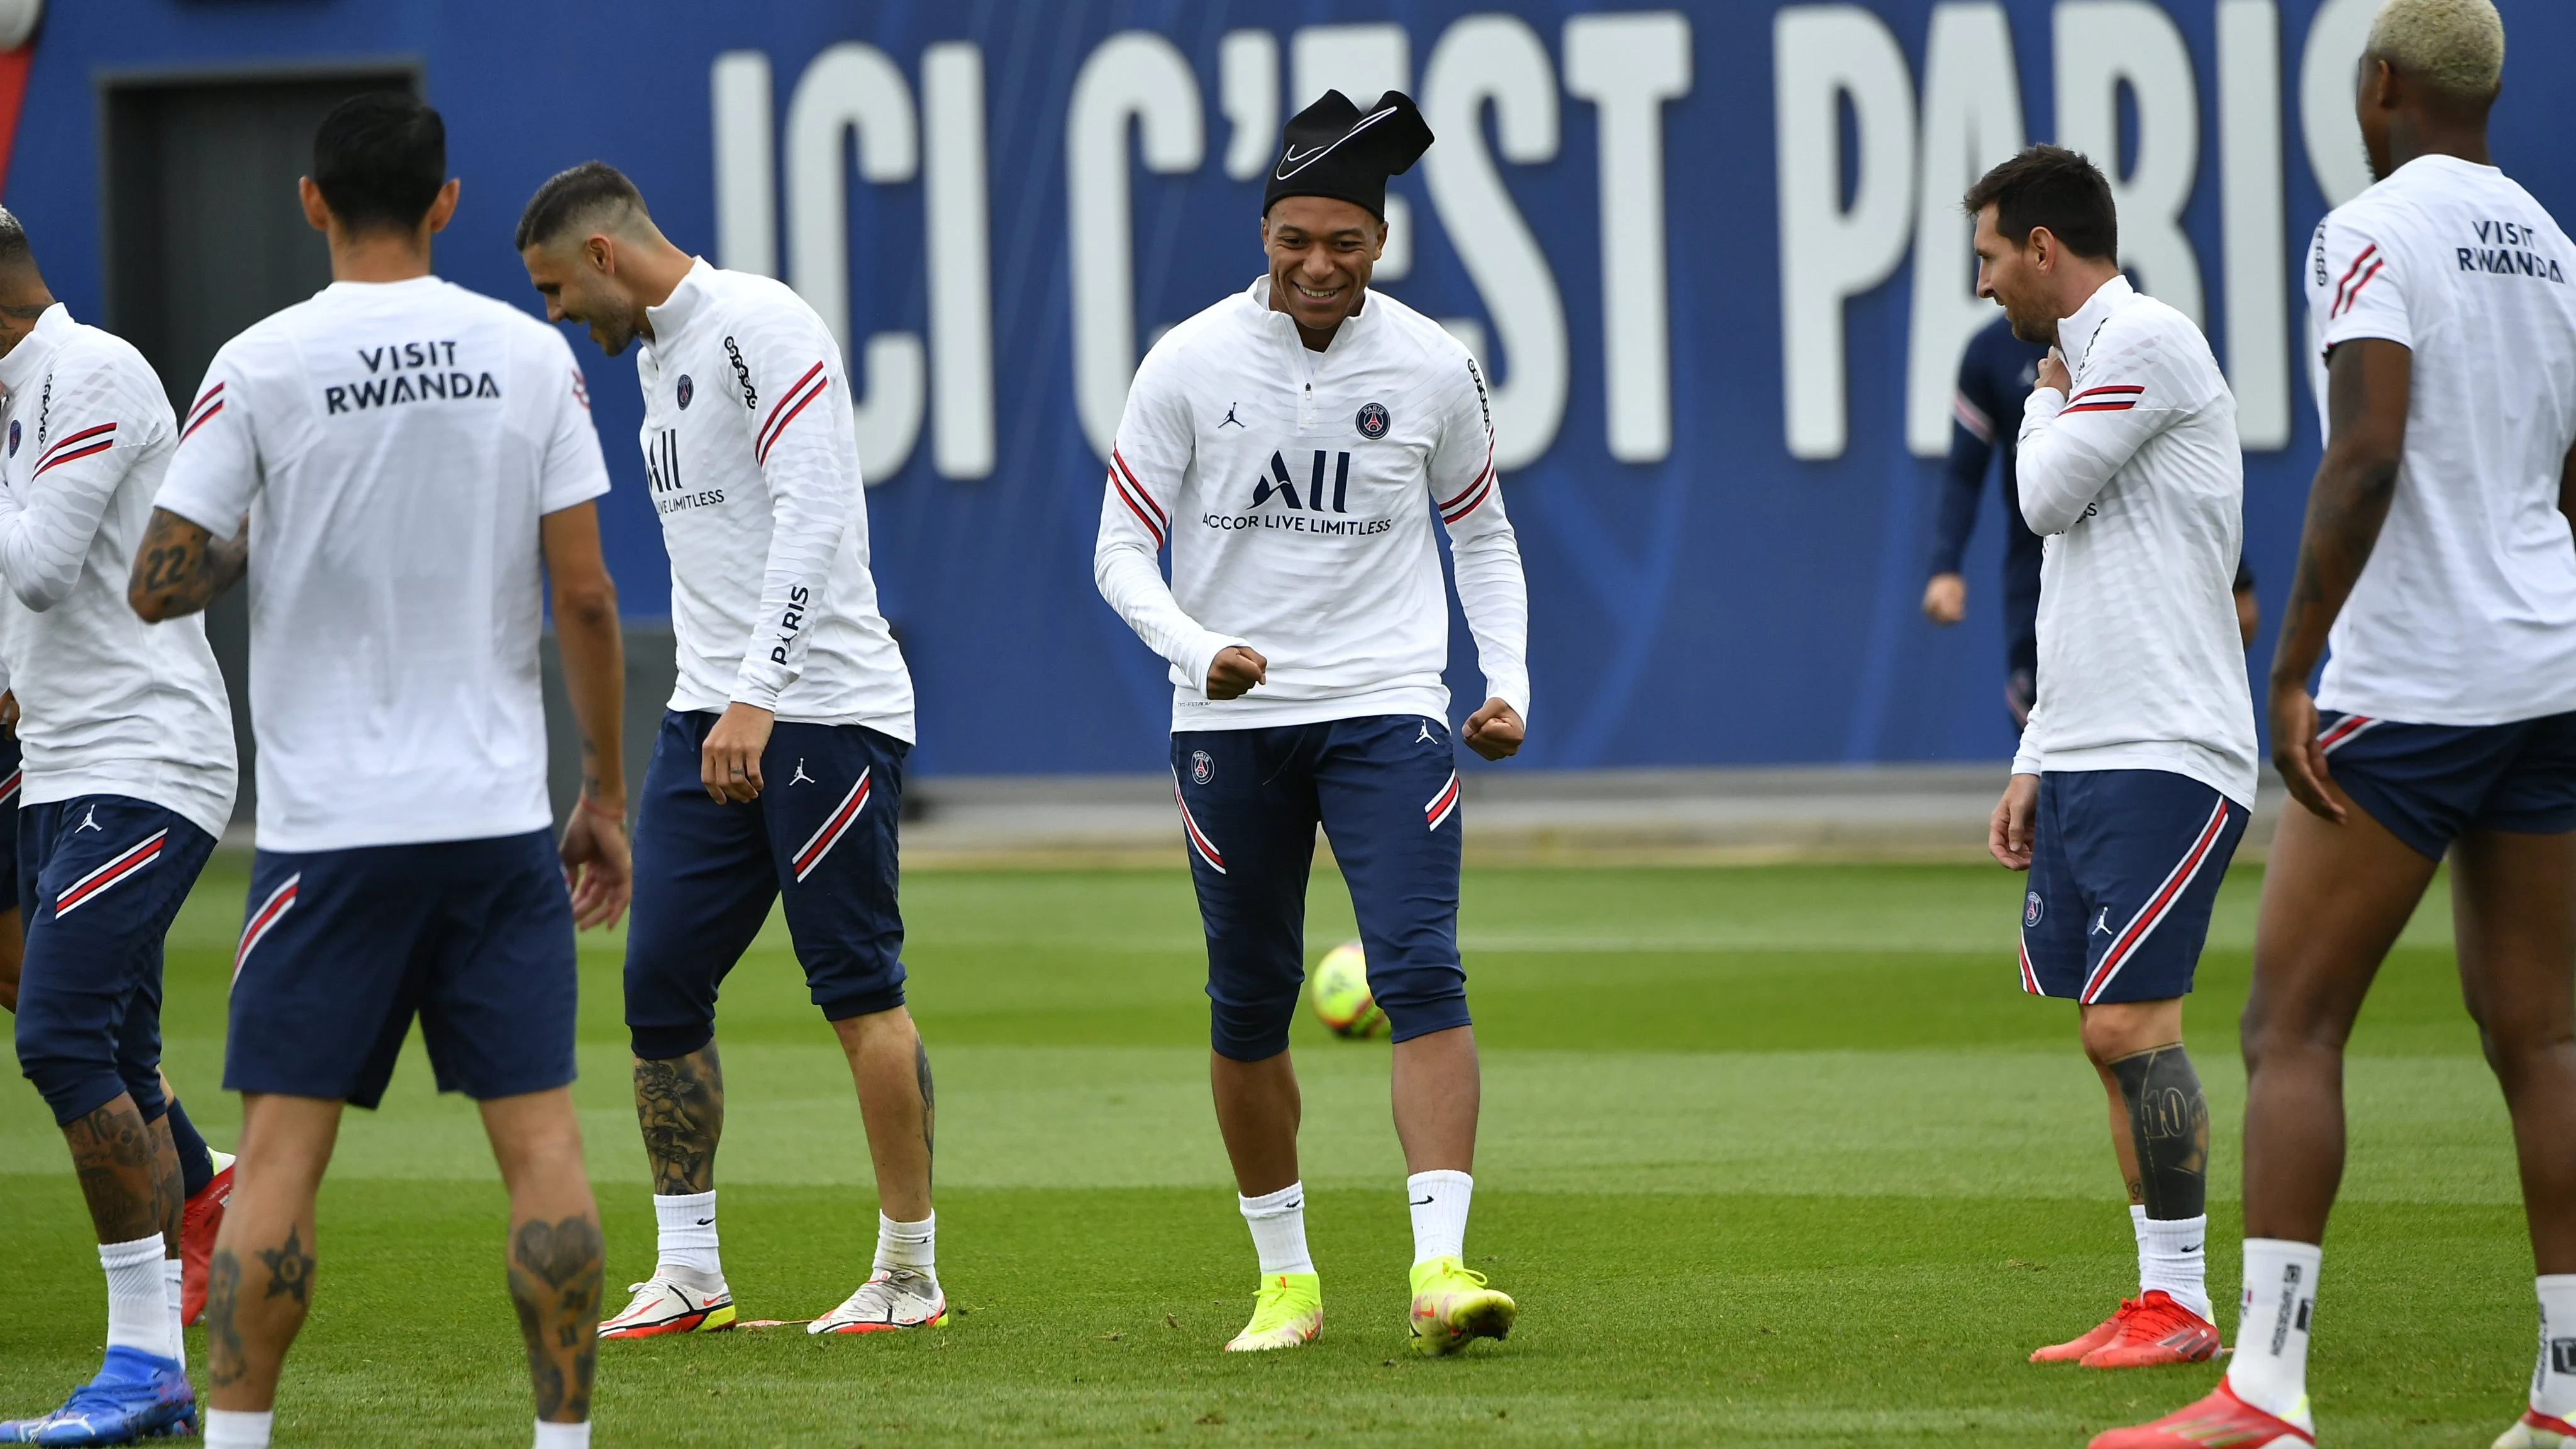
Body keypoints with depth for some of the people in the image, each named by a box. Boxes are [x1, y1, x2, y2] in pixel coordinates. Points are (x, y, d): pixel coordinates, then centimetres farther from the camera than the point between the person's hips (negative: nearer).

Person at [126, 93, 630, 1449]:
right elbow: (585, 596, 2)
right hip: (500, 815, 2)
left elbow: (157, 585, -5)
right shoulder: (532, 356, 2)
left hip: (330, 826, -1)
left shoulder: (259, 367, -5)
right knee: (541, 1140, 4)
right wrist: (606, 796, 10)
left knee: (280, 1148, 0)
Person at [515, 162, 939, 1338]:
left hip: (822, 706, -9)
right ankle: (688, 1273, 10)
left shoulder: (757, 326, -11)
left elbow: (814, 514, -21)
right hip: (710, 715, 9)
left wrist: (756, 698, -27)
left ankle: (910, 1272, 2)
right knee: (661, 986, 3)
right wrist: (712, 704, 20)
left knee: (857, 986, -6)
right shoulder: (657, 351, 18)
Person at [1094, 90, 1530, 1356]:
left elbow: (1483, 532, 14)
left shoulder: (1433, 368, -1)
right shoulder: (1190, 363, -5)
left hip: (1386, 707, -1)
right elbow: (1121, 550, -2)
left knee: (1421, 973, -17)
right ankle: (1285, 1277, 21)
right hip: (1230, 723, 1)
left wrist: (1507, 683, 1)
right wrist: (1201, 651, -20)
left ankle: (1441, 1265, -24)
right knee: (1249, 1003, 7)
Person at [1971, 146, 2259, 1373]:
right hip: (2087, 759, 9)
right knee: (2109, 1033, 6)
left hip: (2167, 757, -9)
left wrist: (2045, 402, 10)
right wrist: (2034, 763, 21)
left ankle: (2183, 1304, -10)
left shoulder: (2144, 339, -8)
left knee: (2128, 1019, -13)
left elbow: (2048, 497, -10)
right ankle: (2157, 1299, 7)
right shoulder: (2090, 357, 21)